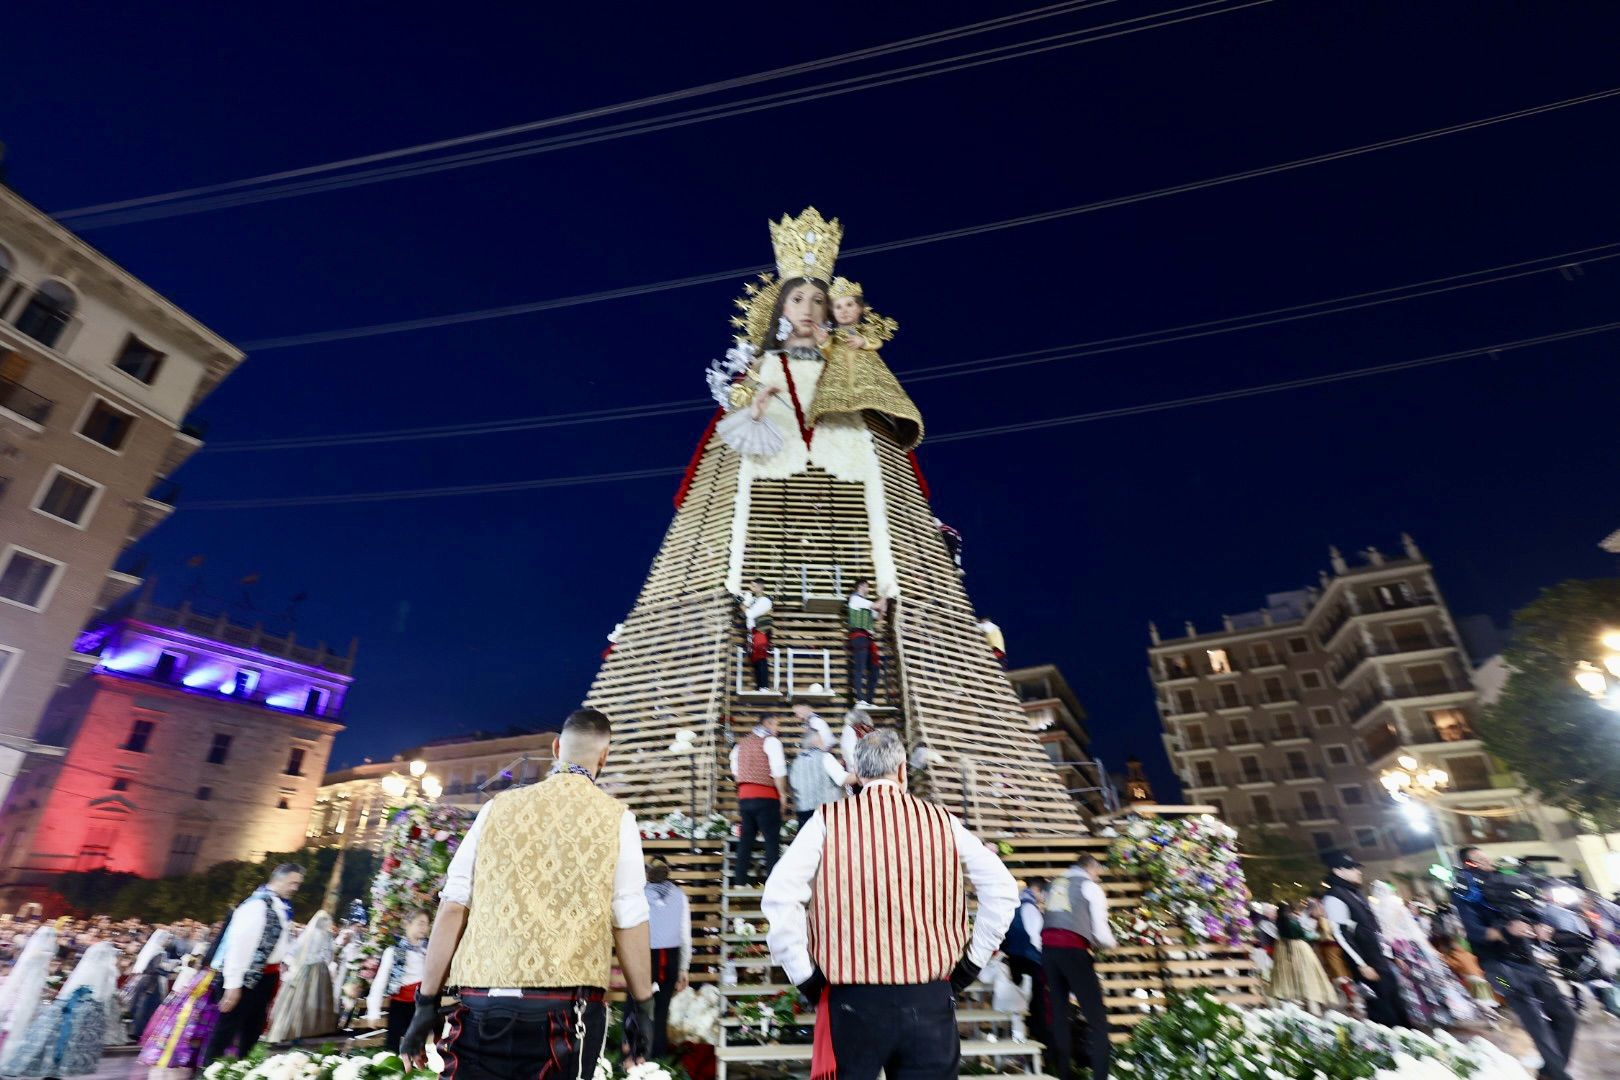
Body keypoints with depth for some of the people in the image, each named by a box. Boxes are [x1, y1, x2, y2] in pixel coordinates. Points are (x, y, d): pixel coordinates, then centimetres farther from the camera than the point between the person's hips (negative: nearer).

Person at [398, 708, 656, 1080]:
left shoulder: (498, 807, 6)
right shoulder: (615, 818, -1)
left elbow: (453, 907, 5)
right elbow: (629, 921, -3)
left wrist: (427, 1002, 12)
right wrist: (642, 1005, 8)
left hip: (482, 1007, 2)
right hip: (566, 1010, -1)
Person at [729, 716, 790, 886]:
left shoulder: (742, 742, 15)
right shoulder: (771, 741, -7)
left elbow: (735, 771, 17)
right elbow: (778, 771, -14)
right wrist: (783, 794, -7)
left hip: (744, 796, 7)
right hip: (766, 797, -7)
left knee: (745, 839, 12)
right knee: (772, 840, -1)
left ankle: (739, 881, 14)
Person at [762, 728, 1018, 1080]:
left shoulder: (828, 820, -5)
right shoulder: (941, 821, 1)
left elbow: (779, 896, -13)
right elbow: (1002, 888, 3)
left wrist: (803, 975, -3)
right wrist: (972, 961, 10)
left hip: (852, 998, -1)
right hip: (929, 999, 2)